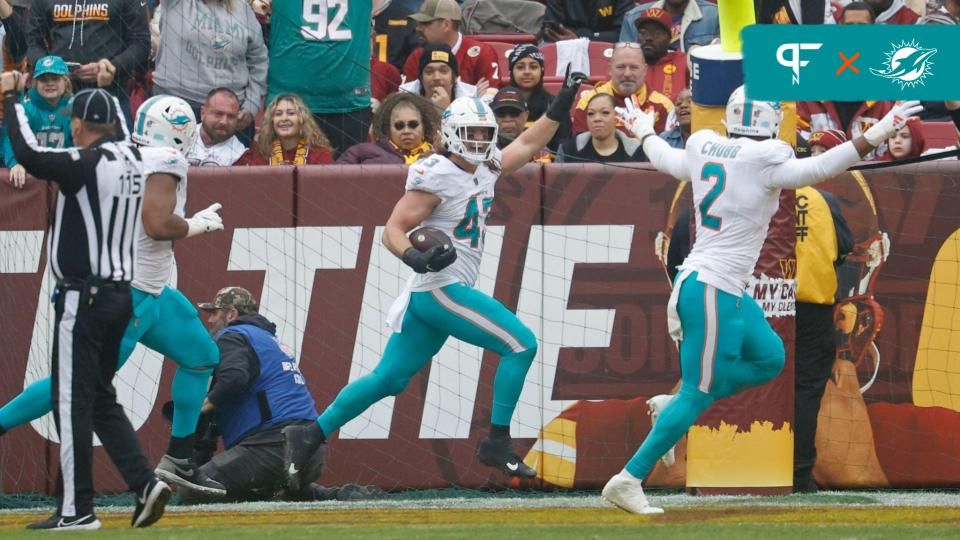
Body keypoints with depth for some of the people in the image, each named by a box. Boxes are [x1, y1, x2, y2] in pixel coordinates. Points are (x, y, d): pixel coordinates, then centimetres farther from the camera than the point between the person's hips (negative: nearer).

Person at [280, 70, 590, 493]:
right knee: (520, 344, -9)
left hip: (428, 295, 9)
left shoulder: (485, 169, 12)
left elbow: (528, 144, 27)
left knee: (389, 379, 11)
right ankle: (497, 443, -6)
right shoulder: (435, 176, -13)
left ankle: (309, 436, 11)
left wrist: (563, 104, 20)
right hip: (442, 288, -9)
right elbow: (394, 230, -15)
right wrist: (414, 256, -33)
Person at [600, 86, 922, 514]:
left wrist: (643, 131, 46)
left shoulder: (703, 149, 6)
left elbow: (664, 159, 26)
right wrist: (874, 137, -25)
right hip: (713, 291, -10)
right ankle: (627, 482, 0)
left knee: (769, 358, 20)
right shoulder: (764, 161, -16)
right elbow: (817, 169, -26)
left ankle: (675, 407, 18)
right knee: (698, 395, -3)